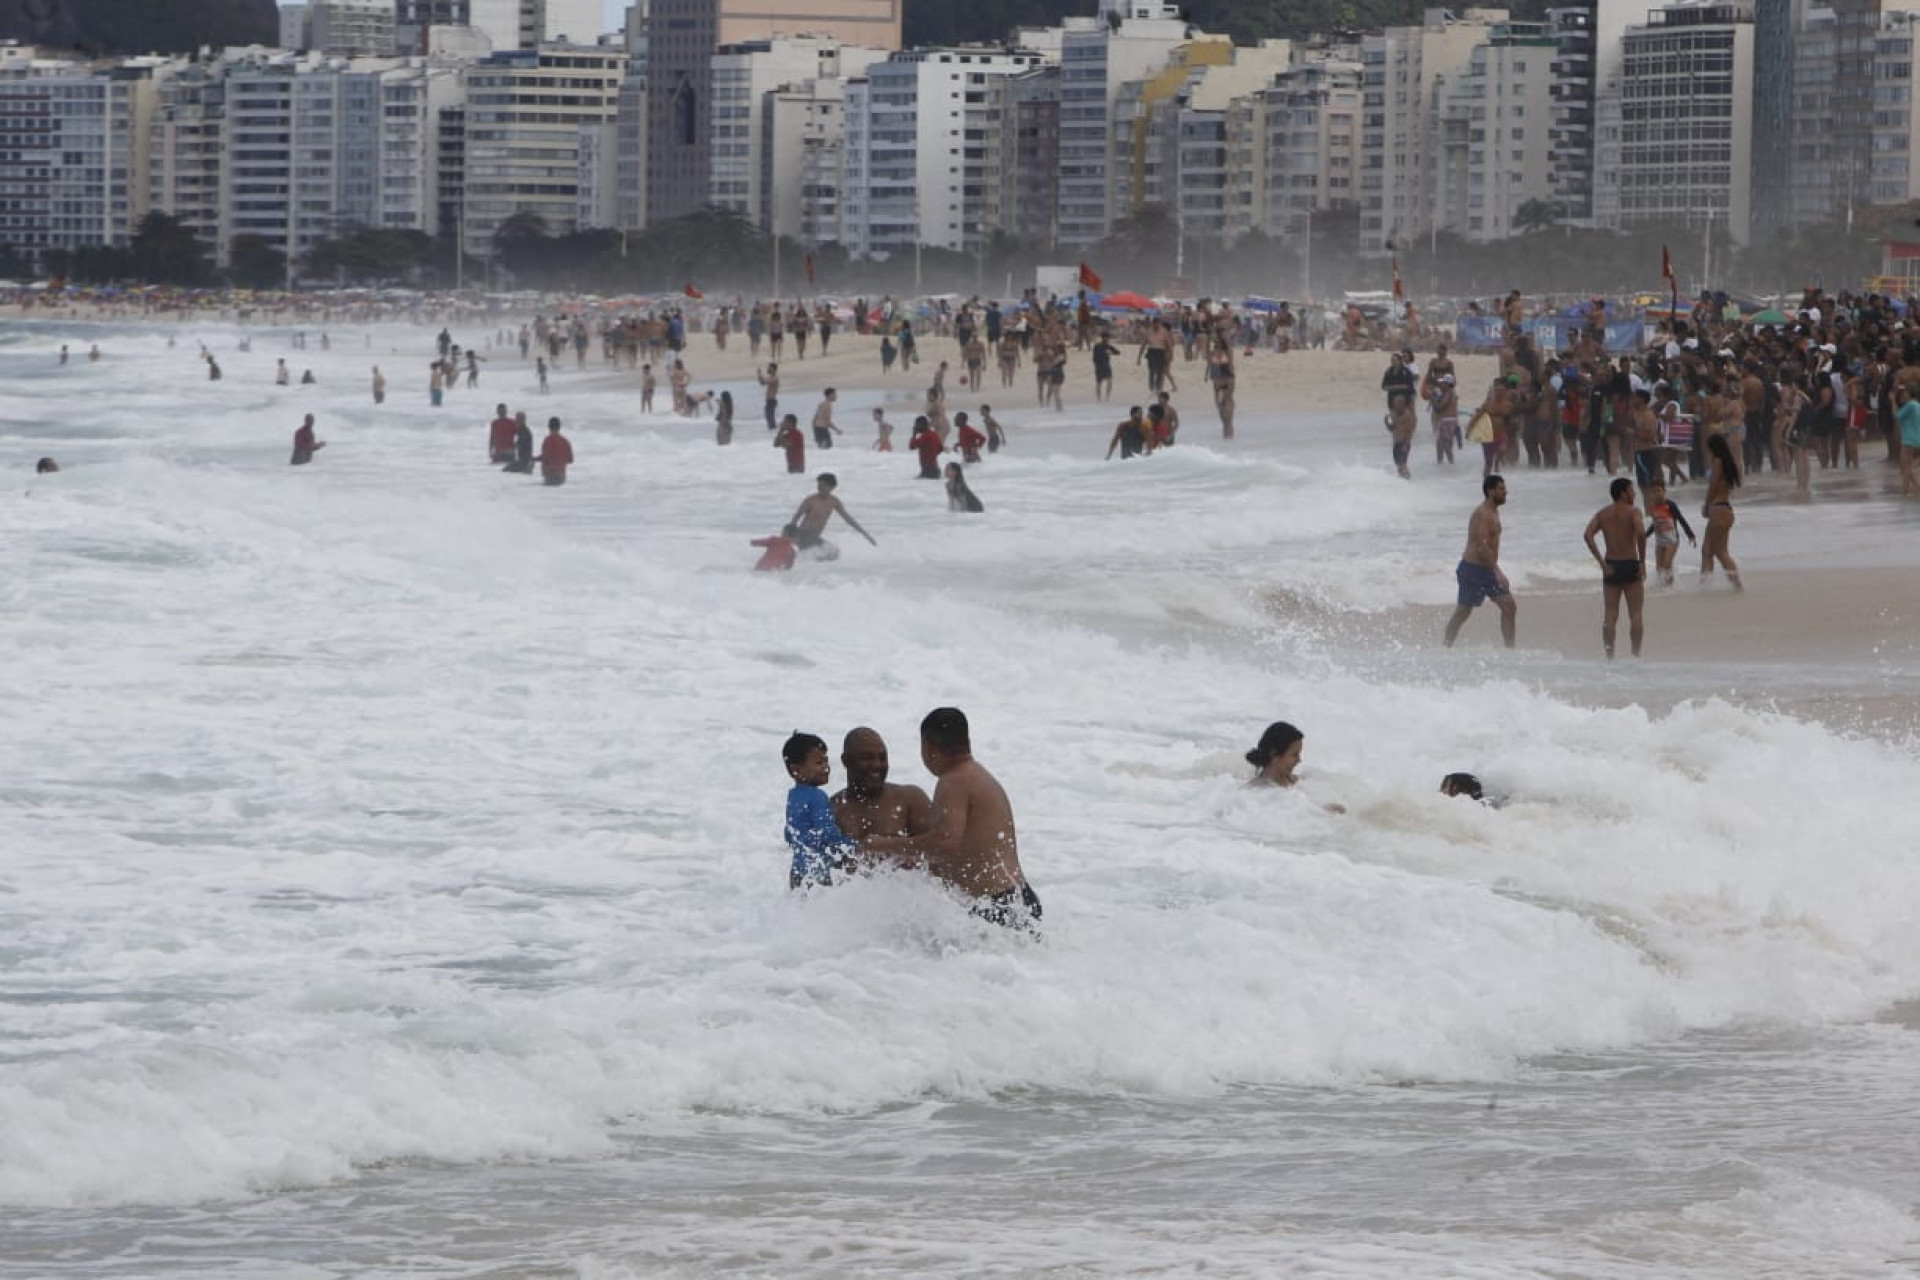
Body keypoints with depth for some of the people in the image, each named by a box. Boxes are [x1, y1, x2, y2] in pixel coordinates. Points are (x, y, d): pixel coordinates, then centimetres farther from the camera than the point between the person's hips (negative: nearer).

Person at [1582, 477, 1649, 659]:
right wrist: (1642, 561, -12)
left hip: (1611, 567, 4)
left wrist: (1601, 563, -6)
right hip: (1630, 566, -4)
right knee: (1635, 615, 3)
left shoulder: (1602, 513, 7)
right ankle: (1636, 654, 0)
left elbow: (1588, 535, -6)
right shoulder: (1633, 511, -5)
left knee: (1611, 615, 6)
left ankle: (1609, 656, -1)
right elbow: (1641, 533, -23)